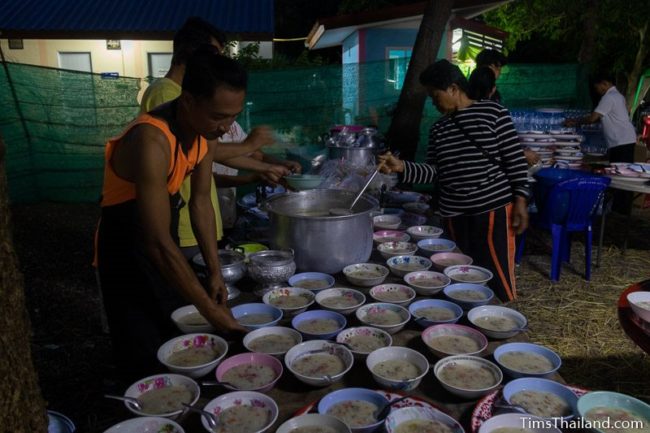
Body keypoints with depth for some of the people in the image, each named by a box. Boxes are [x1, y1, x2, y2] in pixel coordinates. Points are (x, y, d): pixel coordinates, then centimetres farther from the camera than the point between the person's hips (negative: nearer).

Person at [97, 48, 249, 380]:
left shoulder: (207, 129, -10)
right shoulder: (152, 141, -34)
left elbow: (200, 200, -1)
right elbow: (158, 243, -34)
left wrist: (215, 271, -5)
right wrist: (210, 310, -30)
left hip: (163, 237, 7)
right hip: (126, 244, -7)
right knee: (146, 362, 4)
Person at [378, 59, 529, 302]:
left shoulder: (492, 112, -3)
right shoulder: (438, 129, 12)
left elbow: (514, 159, -3)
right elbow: (433, 172, 8)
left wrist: (520, 199, -8)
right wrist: (402, 167, -6)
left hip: (493, 207, -5)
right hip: (453, 214, 5)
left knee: (497, 276, -2)